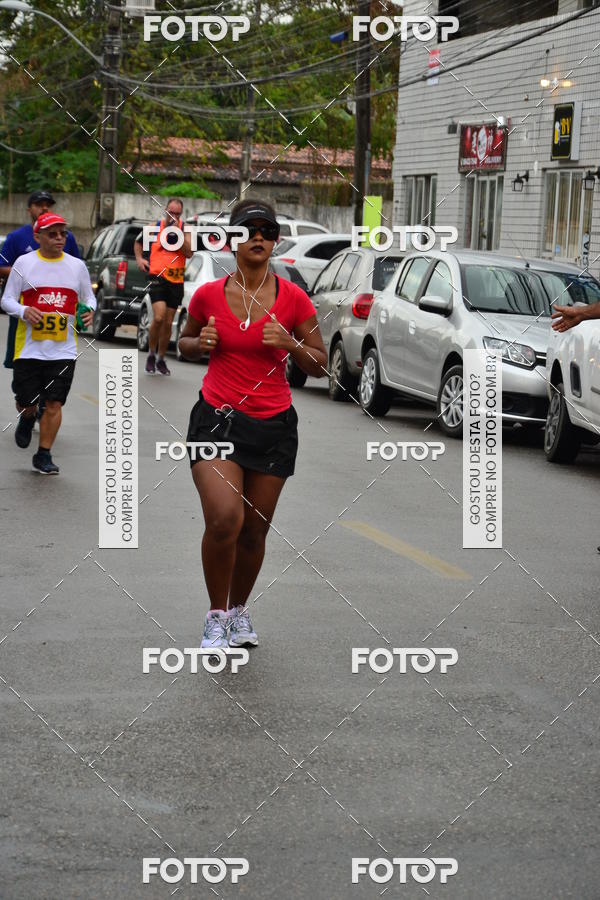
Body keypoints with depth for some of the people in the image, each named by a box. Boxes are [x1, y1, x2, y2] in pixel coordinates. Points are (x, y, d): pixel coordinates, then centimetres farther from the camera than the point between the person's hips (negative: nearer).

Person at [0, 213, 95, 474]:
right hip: (29, 347, -1)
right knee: (26, 403, 4)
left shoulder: (77, 265, 7)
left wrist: (89, 311, -7)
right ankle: (27, 419, 41)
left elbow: (89, 297, 16)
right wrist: (23, 311, -18)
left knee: (54, 404, -3)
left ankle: (43, 456, 9)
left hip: (64, 349, 1)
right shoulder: (24, 263, 0)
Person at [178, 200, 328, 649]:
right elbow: (185, 342, 17)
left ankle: (239, 611, 33)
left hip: (273, 425, 1)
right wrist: (201, 343, -6)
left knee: (255, 531, 7)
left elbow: (320, 365, 5)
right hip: (218, 417, -1)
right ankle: (217, 616, 1)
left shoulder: (293, 299, -2)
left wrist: (291, 344, -14)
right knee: (225, 519, -20)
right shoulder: (208, 295, -1)